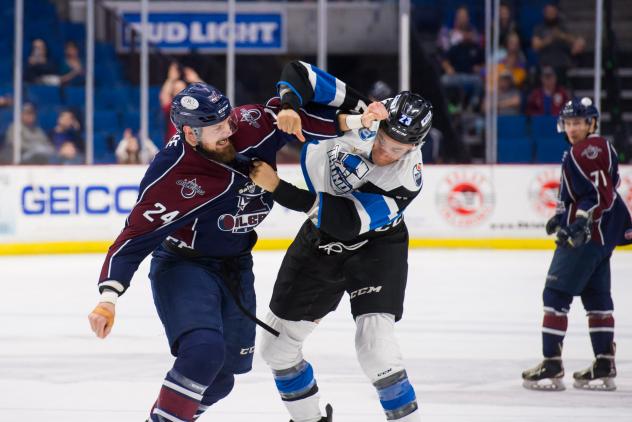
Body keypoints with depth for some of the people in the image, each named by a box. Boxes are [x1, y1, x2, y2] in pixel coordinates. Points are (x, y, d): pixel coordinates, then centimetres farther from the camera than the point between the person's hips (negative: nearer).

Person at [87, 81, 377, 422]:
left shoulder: (247, 126, -16)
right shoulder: (170, 178, -28)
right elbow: (135, 238, -25)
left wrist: (346, 121, -23)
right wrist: (108, 297, -35)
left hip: (235, 265, 7)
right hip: (183, 266, -6)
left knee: (226, 370, 13)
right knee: (204, 351, -30)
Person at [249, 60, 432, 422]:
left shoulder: (406, 178, -31)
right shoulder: (357, 115, -23)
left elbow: (345, 223, -36)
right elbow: (299, 74, -15)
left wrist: (278, 188, -40)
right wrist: (288, 107, -37)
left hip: (376, 245, -4)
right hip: (319, 242, 5)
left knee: (374, 343, -25)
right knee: (278, 344, 9)